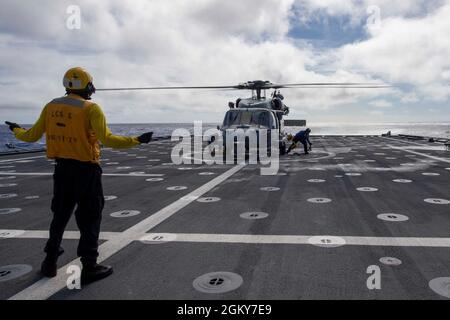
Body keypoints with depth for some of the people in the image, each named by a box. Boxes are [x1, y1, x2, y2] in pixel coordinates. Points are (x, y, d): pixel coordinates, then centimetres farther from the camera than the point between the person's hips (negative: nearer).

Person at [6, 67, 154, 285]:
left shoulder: (51, 106, 5)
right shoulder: (91, 109, -13)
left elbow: (32, 136, 9)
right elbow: (107, 140, -23)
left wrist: (16, 130, 30)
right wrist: (136, 141, -16)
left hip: (62, 168, 6)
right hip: (85, 170, -6)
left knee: (60, 215, 20)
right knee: (90, 218, 4)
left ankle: (50, 262, 31)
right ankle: (89, 268, 9)